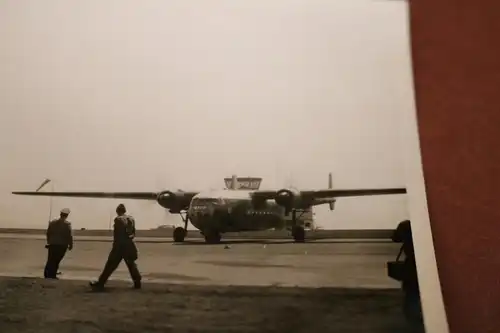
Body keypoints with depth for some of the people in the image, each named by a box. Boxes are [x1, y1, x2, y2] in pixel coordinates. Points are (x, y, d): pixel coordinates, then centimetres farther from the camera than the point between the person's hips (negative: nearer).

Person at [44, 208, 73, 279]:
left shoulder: (52, 222, 3)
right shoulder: (67, 224, -11)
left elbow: (48, 233, 8)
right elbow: (70, 236, -12)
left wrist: (49, 242, 20)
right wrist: (70, 245, -2)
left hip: (52, 244, 4)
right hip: (62, 245, -4)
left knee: (50, 260, 12)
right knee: (56, 260, 4)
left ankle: (47, 274, 13)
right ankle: (52, 275, 6)